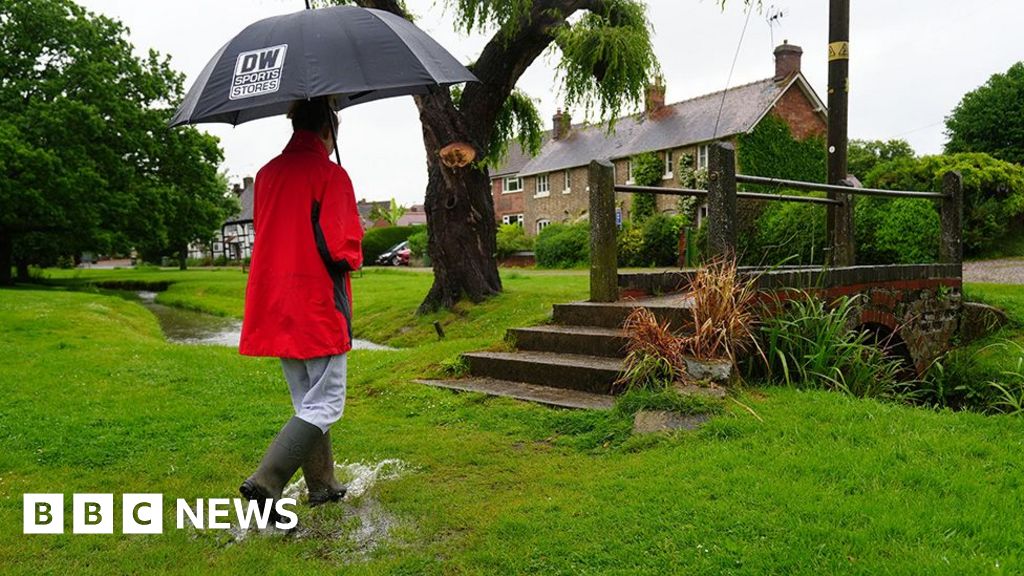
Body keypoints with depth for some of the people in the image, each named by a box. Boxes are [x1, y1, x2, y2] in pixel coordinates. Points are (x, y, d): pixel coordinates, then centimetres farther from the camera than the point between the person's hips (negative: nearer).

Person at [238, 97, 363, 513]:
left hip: (275, 307, 8)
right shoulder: (330, 174, -12)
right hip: (318, 307, -8)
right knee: (325, 406, 0)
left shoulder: (266, 174, 10)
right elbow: (341, 248, -17)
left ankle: (322, 485, 25)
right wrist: (354, 256, 3)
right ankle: (265, 482, -11)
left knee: (305, 401, 17)